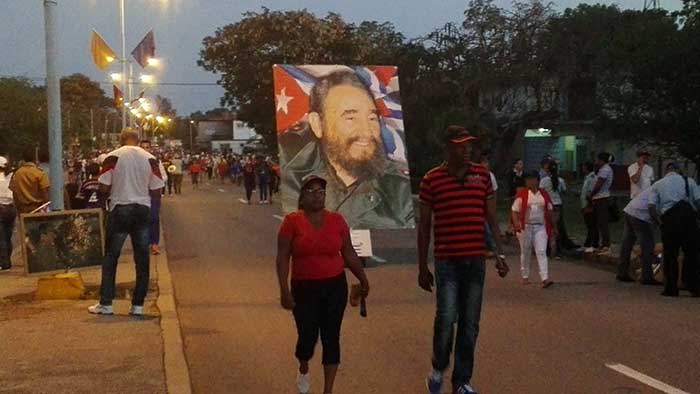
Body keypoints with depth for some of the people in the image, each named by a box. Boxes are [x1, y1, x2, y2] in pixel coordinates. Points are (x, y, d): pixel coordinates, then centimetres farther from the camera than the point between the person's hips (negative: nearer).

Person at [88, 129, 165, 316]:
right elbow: (156, 191, 1)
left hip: (120, 209, -2)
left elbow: (104, 187, -7)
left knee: (111, 256, 7)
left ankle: (105, 303, 7)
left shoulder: (113, 157, -4)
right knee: (142, 258, 8)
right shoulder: (149, 158, 2)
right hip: (143, 209, 2)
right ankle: (138, 305, 9)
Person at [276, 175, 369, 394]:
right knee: (308, 337, -1)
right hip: (304, 289, -2)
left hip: (335, 287, 2)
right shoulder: (292, 221, -5)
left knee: (331, 338, 3)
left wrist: (362, 279, 11)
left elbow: (349, 253, 10)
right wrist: (284, 290, -12)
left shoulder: (336, 220, 2)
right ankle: (303, 371, 34)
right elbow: (283, 257, -6)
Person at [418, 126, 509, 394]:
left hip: (476, 261, 3)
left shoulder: (482, 175, 6)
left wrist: (500, 254, 4)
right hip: (447, 261, -3)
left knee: (470, 324, 6)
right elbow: (424, 226, 4)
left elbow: (491, 218, 12)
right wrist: (422, 267, 5)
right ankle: (438, 368, 15)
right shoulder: (432, 179, -1)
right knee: (446, 318, -12)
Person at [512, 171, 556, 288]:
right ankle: (525, 277, 24)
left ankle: (545, 279, -17)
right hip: (525, 227, -1)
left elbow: (550, 211, 14)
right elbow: (515, 211, -5)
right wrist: (516, 224, -21)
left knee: (541, 252, -9)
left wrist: (553, 227, 15)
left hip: (540, 227, 1)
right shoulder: (522, 194, -3)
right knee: (525, 253, 10)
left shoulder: (544, 194, 7)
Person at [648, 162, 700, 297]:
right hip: (688, 215, 0)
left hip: (668, 219, 1)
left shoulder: (657, 185, 16)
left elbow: (651, 207, 4)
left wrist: (658, 221, 14)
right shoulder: (689, 181, 15)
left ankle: (671, 289, 9)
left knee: (670, 254, 8)